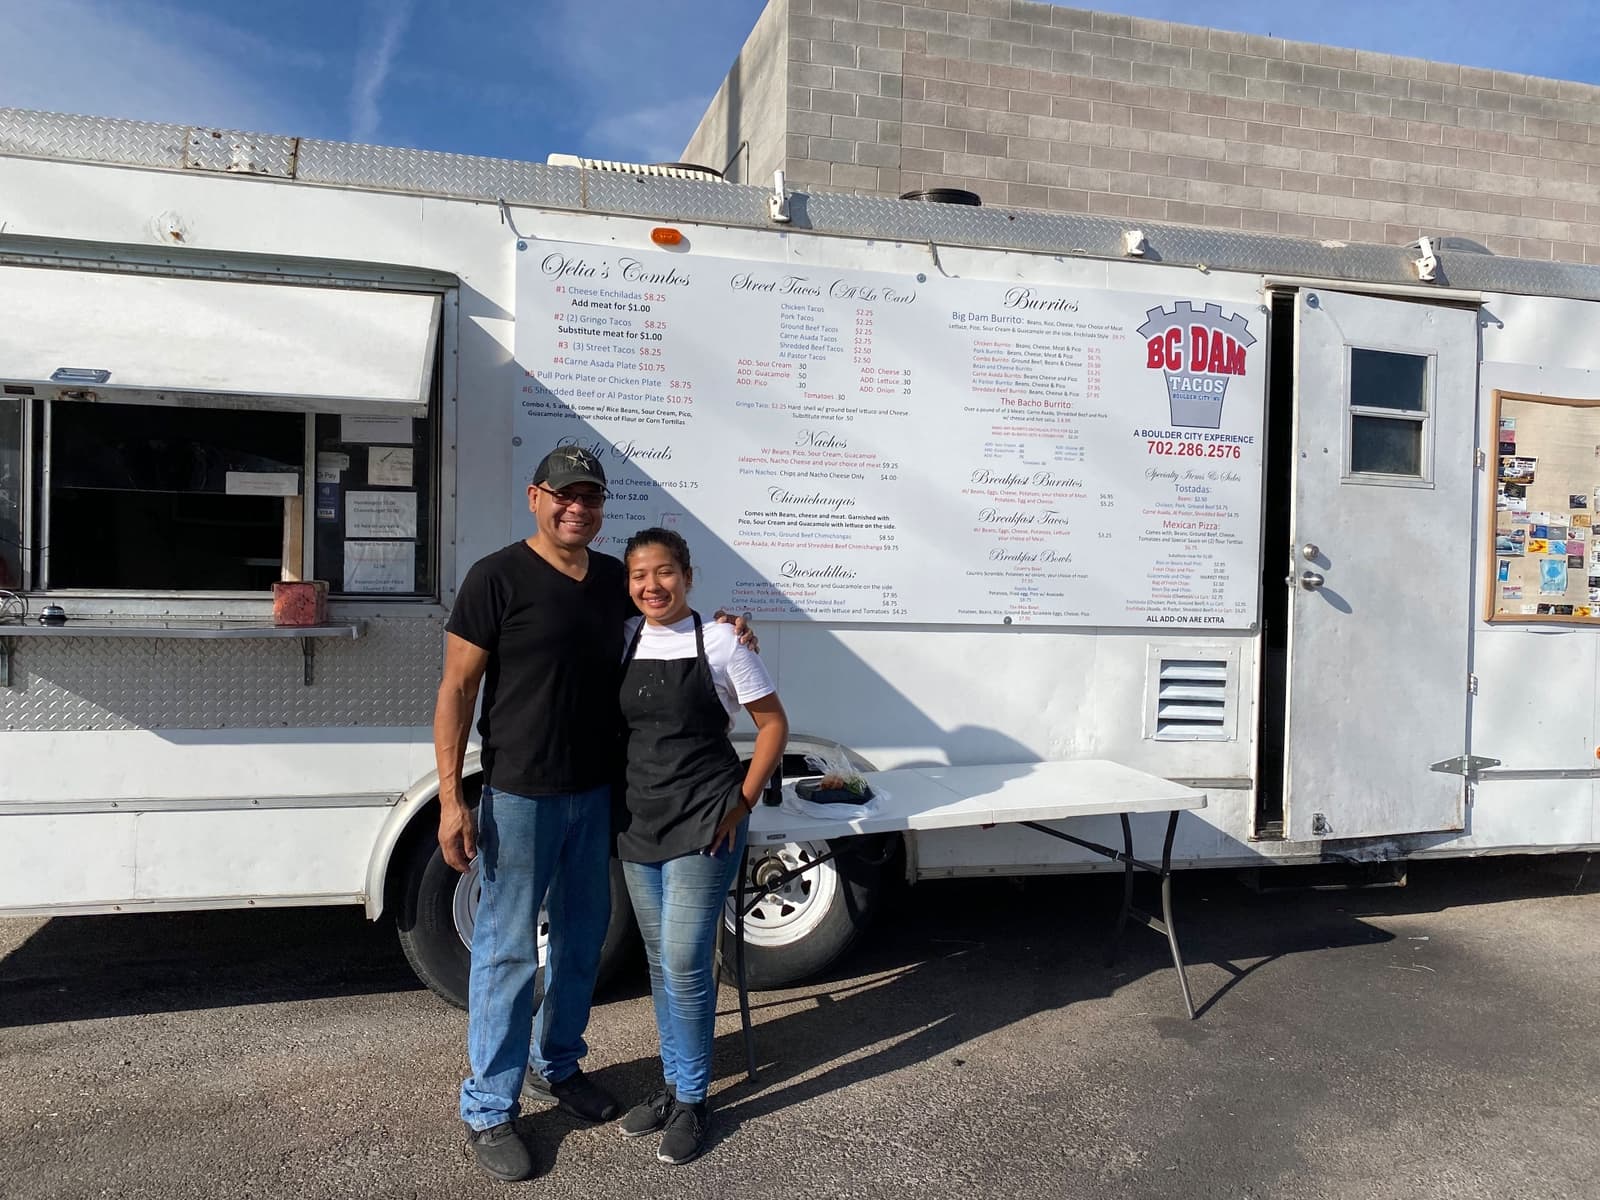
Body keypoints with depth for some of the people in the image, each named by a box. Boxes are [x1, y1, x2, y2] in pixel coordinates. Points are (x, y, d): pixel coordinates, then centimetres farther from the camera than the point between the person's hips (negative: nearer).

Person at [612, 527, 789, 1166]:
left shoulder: (719, 642, -8)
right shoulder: (622, 644, 4)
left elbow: (773, 723, -3)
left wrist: (742, 803, -8)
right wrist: (612, 803, 4)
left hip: (703, 825, -5)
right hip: (638, 823, 5)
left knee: (685, 962, -4)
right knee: (660, 962, 15)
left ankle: (691, 1103, 14)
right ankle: (672, 1084, 31)